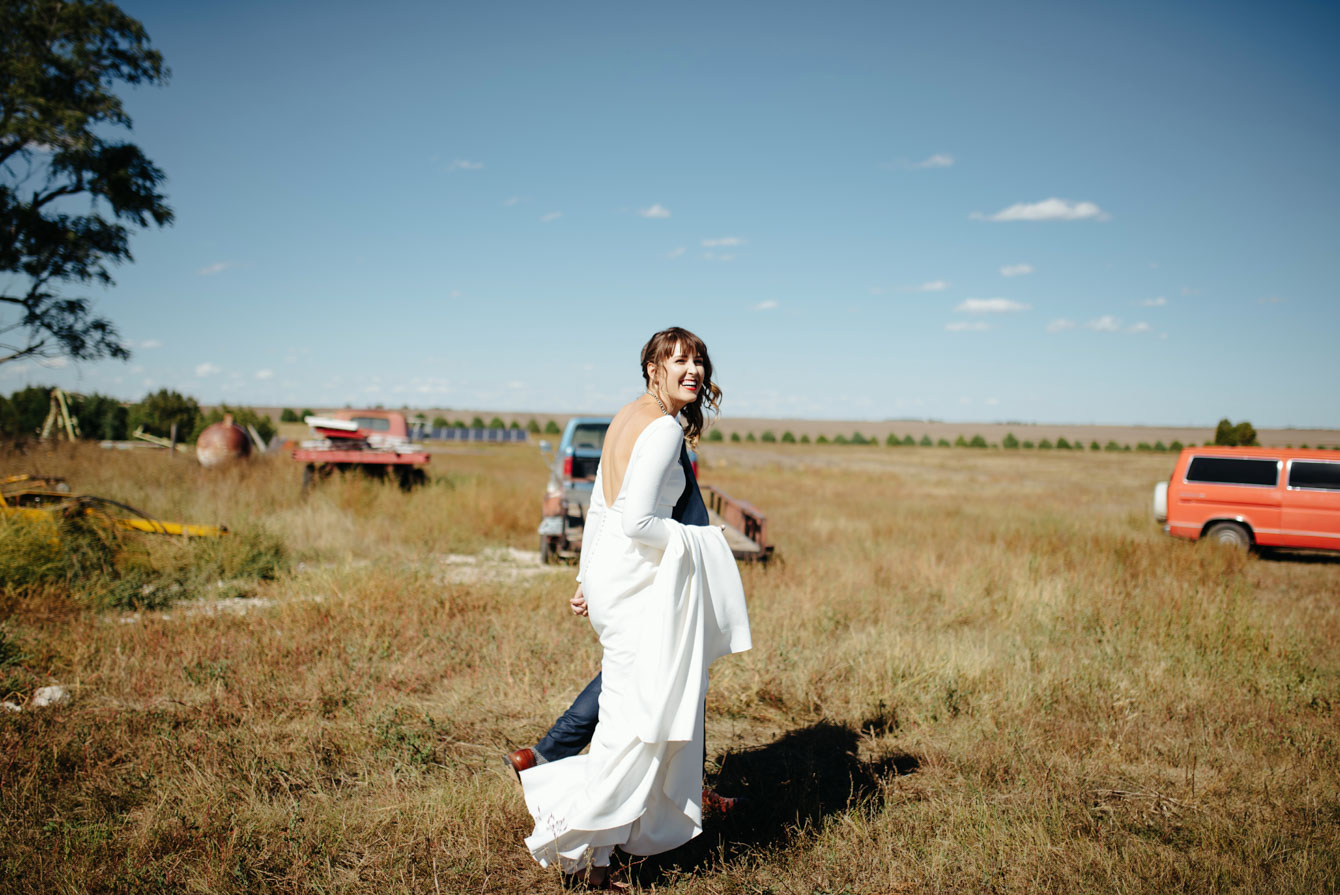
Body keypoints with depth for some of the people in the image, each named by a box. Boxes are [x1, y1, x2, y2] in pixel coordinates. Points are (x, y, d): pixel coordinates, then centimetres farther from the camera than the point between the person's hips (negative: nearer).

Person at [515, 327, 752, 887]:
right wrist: (694, 541, -8)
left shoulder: (626, 418, 14)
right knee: (640, 713, -4)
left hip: (609, 571, 10)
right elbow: (636, 520, -24)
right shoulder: (664, 429, -15)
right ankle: (580, 841, 3)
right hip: (636, 581, -10)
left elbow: (599, 509, 18)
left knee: (632, 706, 18)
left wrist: (587, 578, 24)